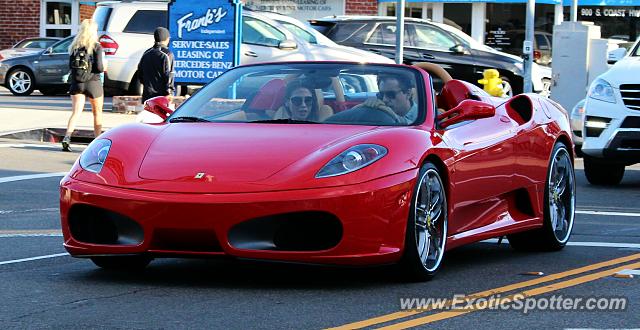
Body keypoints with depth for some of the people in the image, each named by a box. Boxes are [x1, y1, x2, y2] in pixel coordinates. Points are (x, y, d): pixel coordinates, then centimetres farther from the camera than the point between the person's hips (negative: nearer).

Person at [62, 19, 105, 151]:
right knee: (97, 113, 15)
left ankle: (67, 137, -23)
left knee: (76, 112, -2)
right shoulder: (96, 47, -9)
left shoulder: (74, 46, 4)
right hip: (93, 82, -3)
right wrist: (104, 67, 8)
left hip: (76, 82, 3)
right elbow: (100, 67, -14)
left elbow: (71, 66, 6)